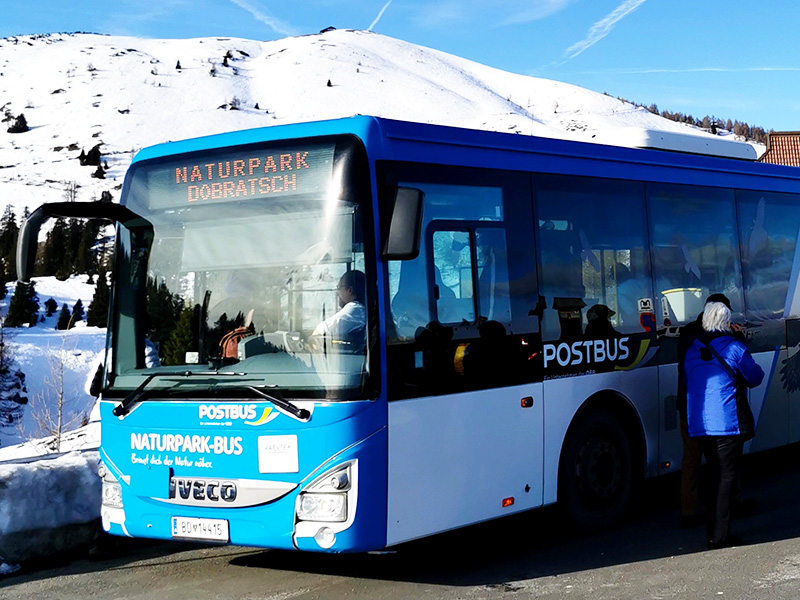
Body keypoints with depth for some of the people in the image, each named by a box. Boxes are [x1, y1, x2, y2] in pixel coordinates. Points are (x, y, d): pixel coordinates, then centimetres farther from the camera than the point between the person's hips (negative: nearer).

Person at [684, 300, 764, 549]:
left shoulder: (692, 349, 10)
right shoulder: (733, 347, -8)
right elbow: (755, 378, 2)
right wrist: (756, 370, 23)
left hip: (698, 423, 6)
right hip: (728, 422, -6)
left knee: (716, 475, 18)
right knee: (727, 477, -1)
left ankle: (713, 531, 22)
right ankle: (719, 536, -2)